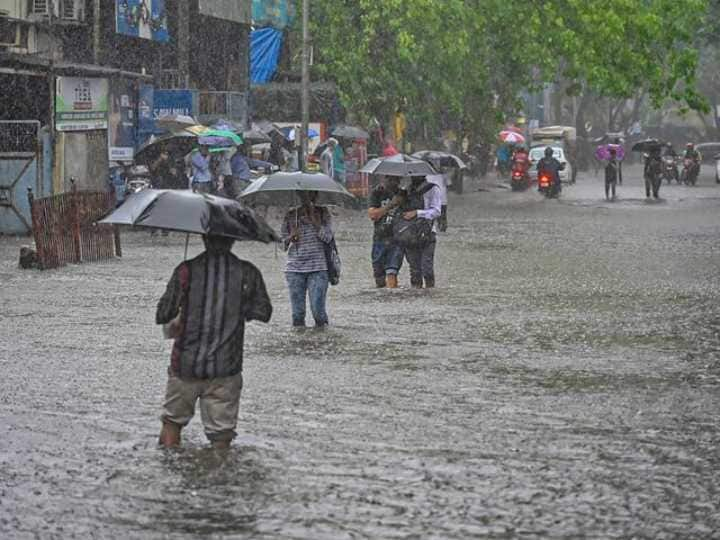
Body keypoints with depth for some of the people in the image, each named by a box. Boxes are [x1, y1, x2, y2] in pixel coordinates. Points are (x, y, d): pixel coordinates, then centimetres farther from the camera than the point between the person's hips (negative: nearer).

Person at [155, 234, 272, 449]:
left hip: (186, 365, 0)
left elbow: (162, 316, -5)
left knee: (173, 418, 19)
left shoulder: (186, 271, -5)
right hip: (226, 367, 0)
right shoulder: (247, 273, -3)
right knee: (221, 431, 6)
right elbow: (264, 312, 4)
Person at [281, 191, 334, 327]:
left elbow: (327, 237, -6)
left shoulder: (322, 213, 6)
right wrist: (290, 238, -13)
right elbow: (282, 243, 10)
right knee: (297, 311, 0)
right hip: (294, 269, 2)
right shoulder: (290, 215, 10)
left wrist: (313, 220, -14)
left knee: (318, 309, -9)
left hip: (317, 268, -2)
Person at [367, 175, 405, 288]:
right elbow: (372, 214, -9)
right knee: (379, 278, 8)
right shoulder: (376, 193, 4)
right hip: (379, 238, 1)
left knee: (391, 273, -16)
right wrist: (390, 205, -17)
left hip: (396, 238, -1)